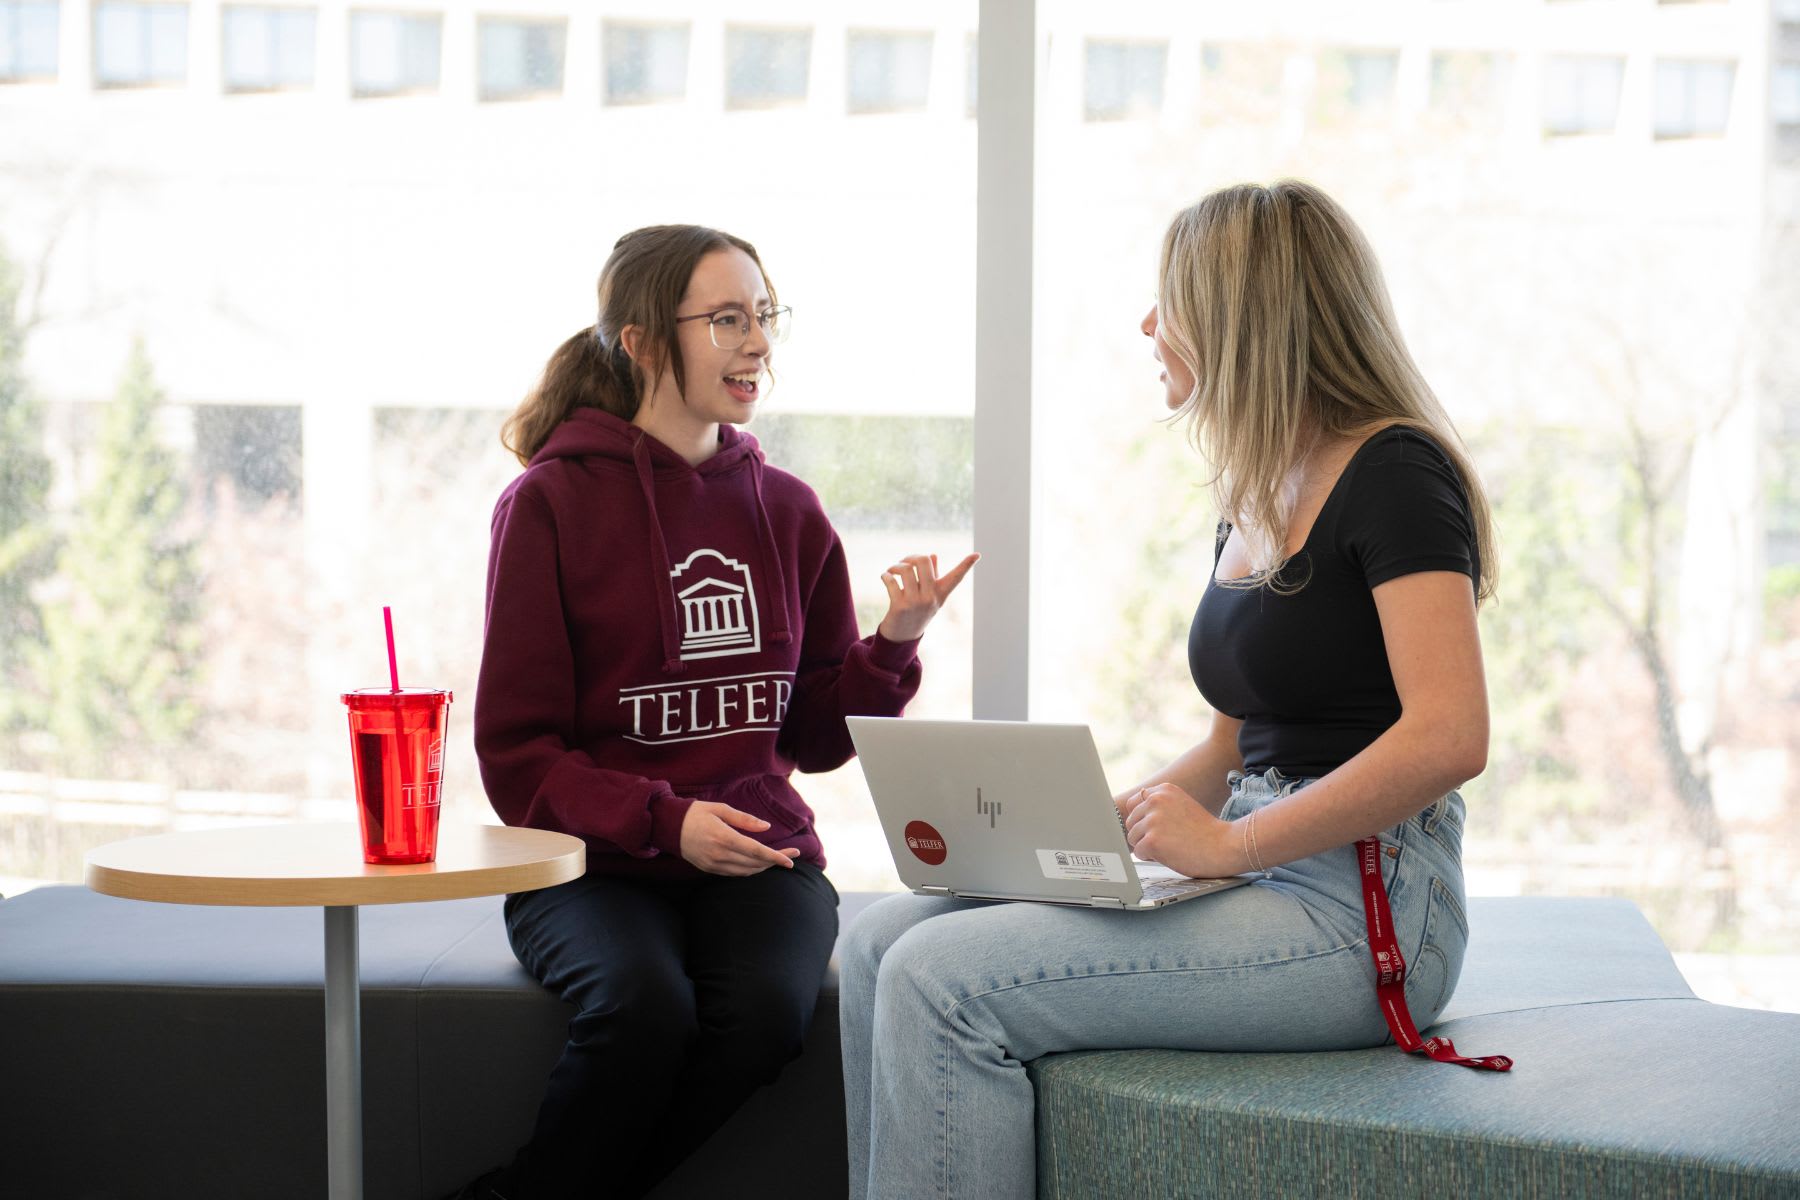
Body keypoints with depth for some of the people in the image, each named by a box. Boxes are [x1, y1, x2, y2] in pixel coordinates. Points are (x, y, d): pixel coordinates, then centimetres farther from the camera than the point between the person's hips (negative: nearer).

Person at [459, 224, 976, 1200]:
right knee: (645, 1006, -35)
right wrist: (666, 822, -18)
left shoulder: (787, 509, 11)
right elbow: (515, 755, -4)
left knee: (767, 1005, -29)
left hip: (759, 851, 4)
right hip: (595, 861, -3)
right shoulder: (551, 502, -1)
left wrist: (895, 643, -3)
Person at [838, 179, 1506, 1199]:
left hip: (1360, 914, -9)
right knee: (881, 944, -3)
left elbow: (1449, 738, -23)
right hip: (1258, 878, 9)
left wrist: (1231, 842, -19)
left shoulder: (1395, 473, -11)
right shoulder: (1255, 499, 17)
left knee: (943, 983, -20)